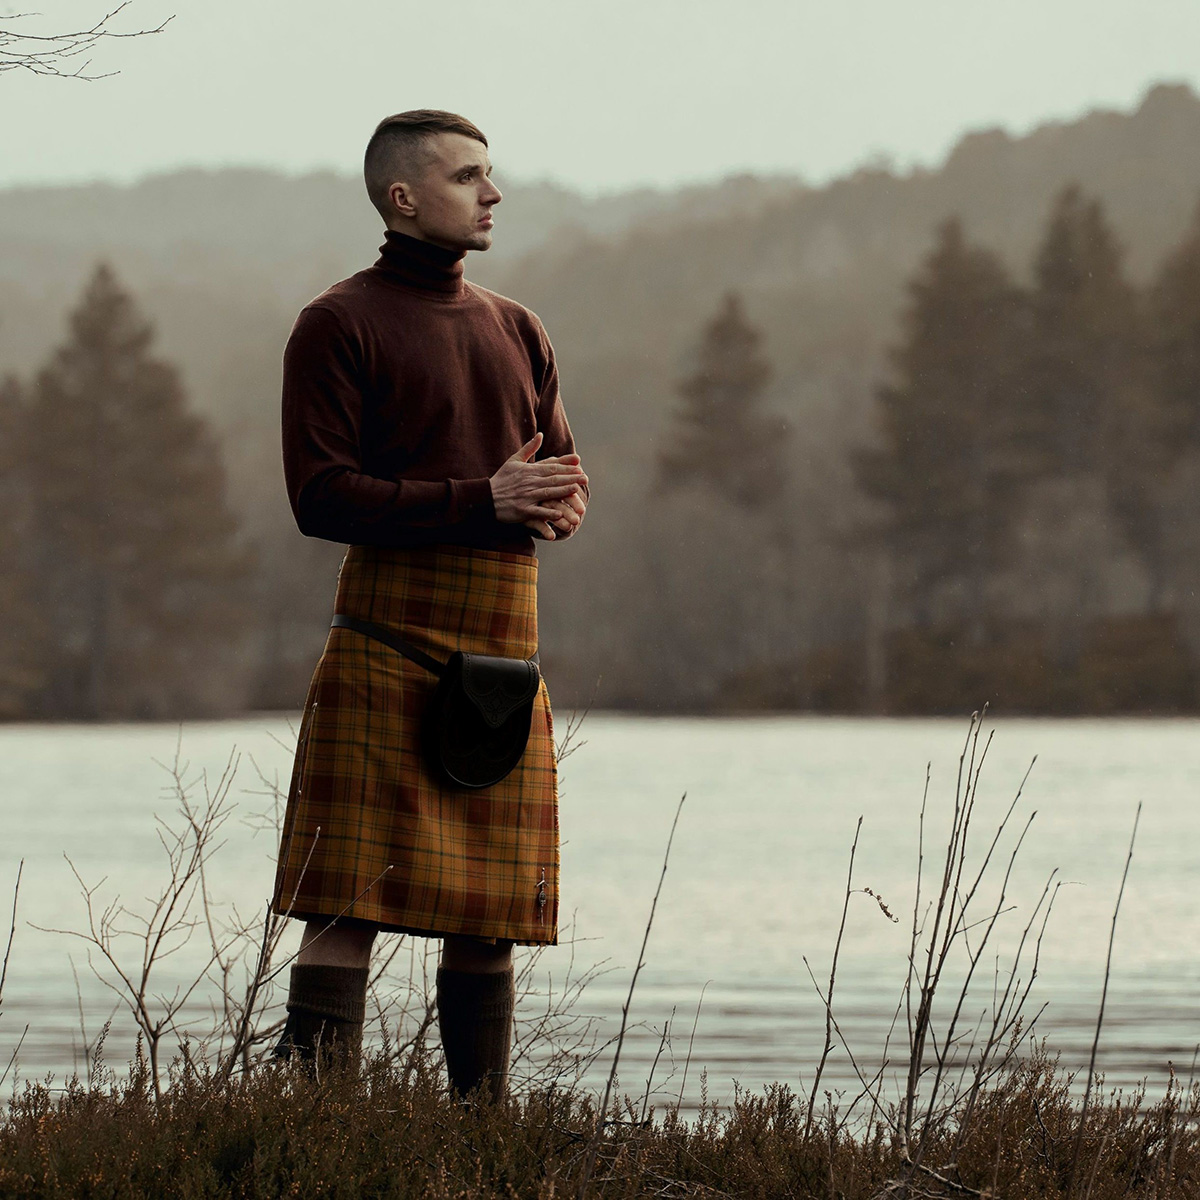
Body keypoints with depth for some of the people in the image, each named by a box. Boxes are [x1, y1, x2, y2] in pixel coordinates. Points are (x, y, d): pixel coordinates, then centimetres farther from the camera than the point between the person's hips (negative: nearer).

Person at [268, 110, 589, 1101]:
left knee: (492, 914, 7)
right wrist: (483, 501, -16)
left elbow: (567, 466, 23)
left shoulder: (516, 330, 19)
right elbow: (322, 496, -9)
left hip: (505, 647, 6)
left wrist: (561, 504, -3)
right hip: (390, 642, -6)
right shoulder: (341, 325, -1)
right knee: (349, 905, -9)